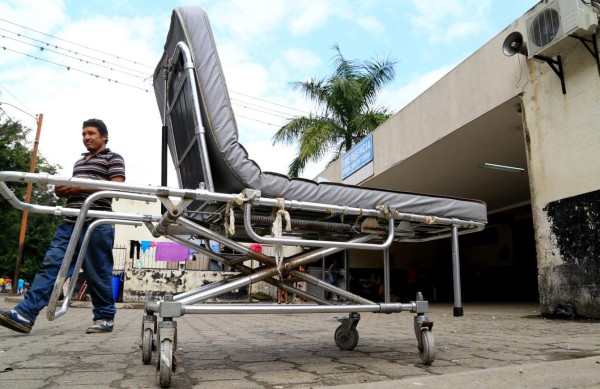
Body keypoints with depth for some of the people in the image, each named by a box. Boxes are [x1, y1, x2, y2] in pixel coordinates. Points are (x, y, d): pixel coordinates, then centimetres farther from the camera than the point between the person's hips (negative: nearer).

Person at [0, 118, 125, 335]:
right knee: (50, 265, -3)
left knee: (98, 273, -3)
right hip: (70, 223, 7)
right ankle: (26, 313, -6)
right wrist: (63, 190, 8)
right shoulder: (79, 162, 28)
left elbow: (116, 187, -11)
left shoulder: (113, 158, 4)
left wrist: (80, 187, -16)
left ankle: (105, 317, 8)